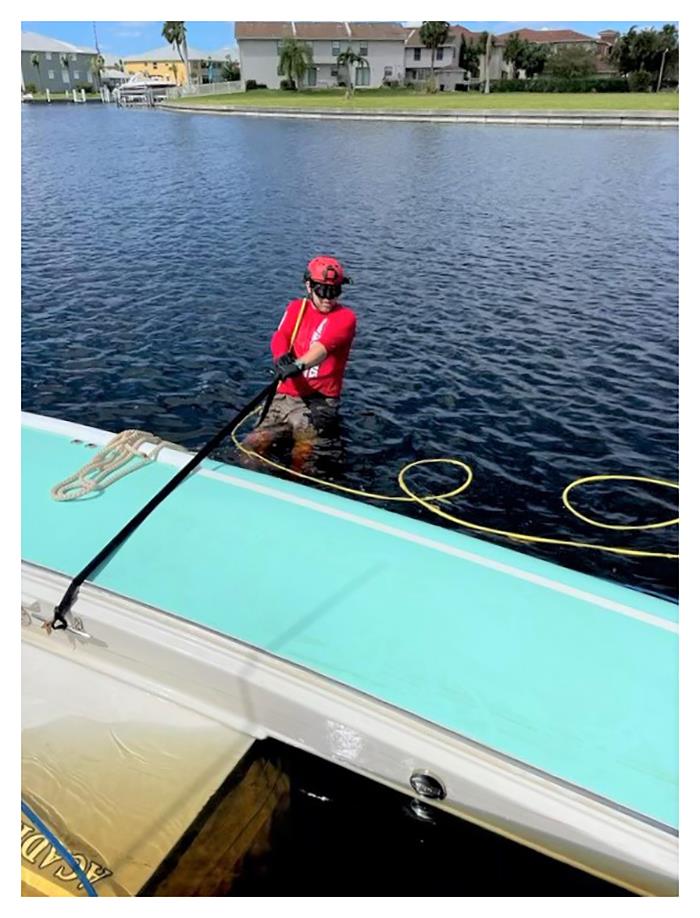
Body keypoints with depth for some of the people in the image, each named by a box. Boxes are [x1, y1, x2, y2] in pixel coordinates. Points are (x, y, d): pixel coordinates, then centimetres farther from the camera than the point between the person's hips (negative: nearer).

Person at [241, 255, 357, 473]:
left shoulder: (345, 317, -3)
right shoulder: (296, 308, 12)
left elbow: (325, 345, -23)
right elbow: (279, 337, -5)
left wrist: (299, 365, -43)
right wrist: (282, 358, -31)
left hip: (320, 400, -4)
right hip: (285, 395, 4)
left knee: (304, 458, -21)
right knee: (251, 447, -5)